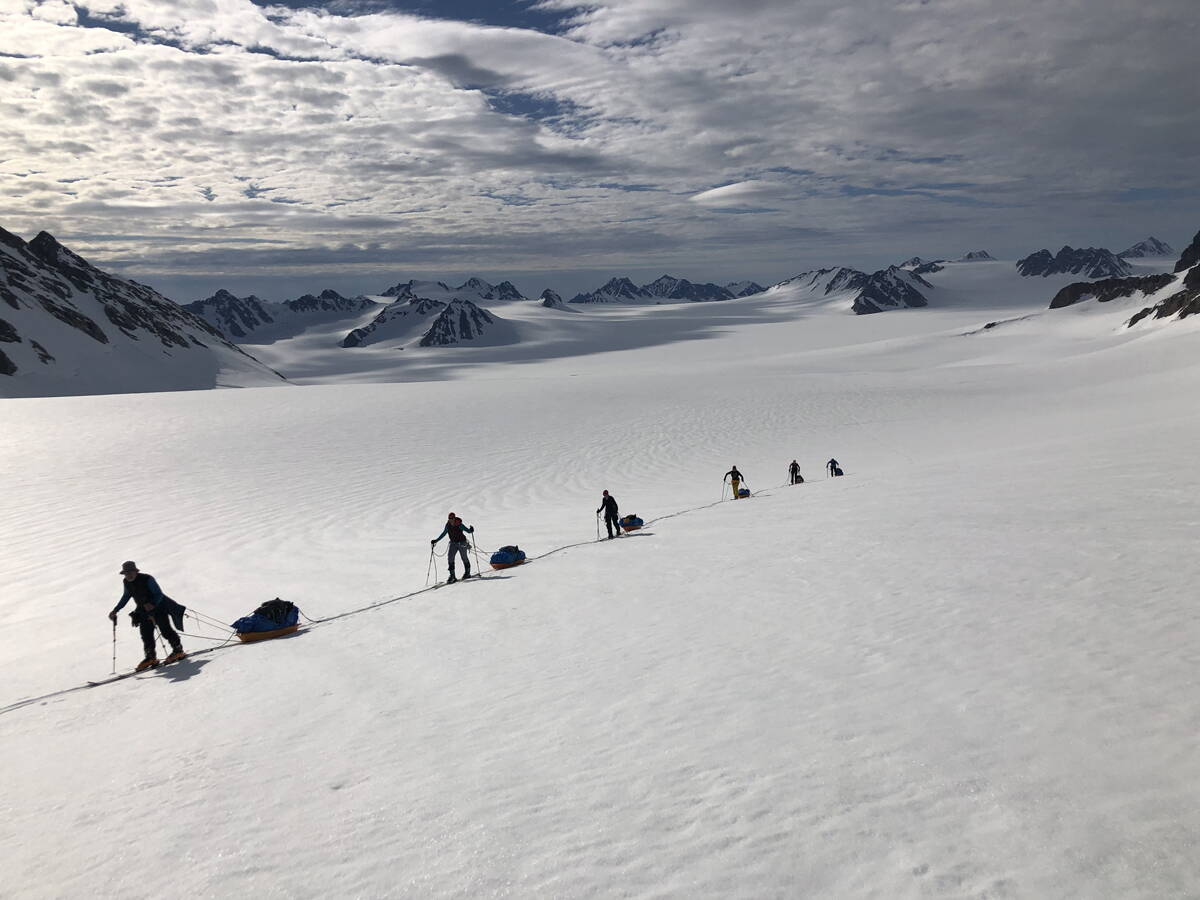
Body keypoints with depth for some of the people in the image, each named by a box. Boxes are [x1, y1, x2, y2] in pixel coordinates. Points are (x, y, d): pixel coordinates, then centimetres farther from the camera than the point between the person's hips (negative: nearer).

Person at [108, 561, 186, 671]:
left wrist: (152, 604, -38)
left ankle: (178, 650, 4)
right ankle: (151, 657, 4)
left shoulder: (147, 579, -22)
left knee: (165, 630, -9)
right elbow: (126, 597, 17)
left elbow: (159, 594, -21)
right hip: (144, 610, 6)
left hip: (158, 607, -6)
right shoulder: (127, 582, -1)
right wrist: (115, 610, 13)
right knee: (146, 634, -4)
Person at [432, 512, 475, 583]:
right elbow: (443, 534, 8)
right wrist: (436, 540, 8)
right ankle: (452, 576, -6)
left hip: (462, 543, -4)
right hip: (453, 543, 4)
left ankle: (467, 573, 30)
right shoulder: (448, 525, -5)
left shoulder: (459, 525, -18)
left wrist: (471, 530, -37)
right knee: (450, 557, -9)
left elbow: (468, 531, -14)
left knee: (464, 558, 8)